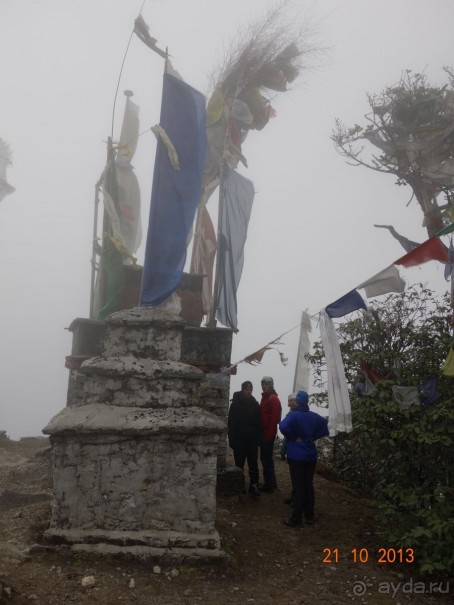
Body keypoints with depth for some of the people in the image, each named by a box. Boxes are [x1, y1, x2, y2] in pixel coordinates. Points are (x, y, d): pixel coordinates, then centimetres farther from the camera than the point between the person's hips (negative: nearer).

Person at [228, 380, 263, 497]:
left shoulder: (255, 404, 6)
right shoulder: (236, 403, -4)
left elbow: (259, 422, 8)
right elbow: (231, 422, -6)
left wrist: (258, 437, 1)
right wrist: (232, 439, -12)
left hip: (252, 439, 3)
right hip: (240, 439, -3)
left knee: (253, 464, 2)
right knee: (239, 464, 6)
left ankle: (253, 485, 6)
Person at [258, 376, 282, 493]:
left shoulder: (274, 399, -12)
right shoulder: (265, 397, 16)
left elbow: (274, 418, -19)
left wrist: (269, 434, -20)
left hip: (268, 433, -9)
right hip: (264, 432, 9)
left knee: (266, 458, -5)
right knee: (266, 458, 15)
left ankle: (269, 484, 2)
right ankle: (271, 482, 25)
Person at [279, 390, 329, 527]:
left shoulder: (293, 415, -13)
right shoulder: (314, 416, 3)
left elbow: (283, 427, -30)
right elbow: (325, 427, 10)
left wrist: (294, 437, -15)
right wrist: (313, 436, 8)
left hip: (296, 455, -4)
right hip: (311, 455, 5)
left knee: (298, 487, -2)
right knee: (309, 485, 12)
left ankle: (296, 519, 1)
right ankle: (309, 516, 18)